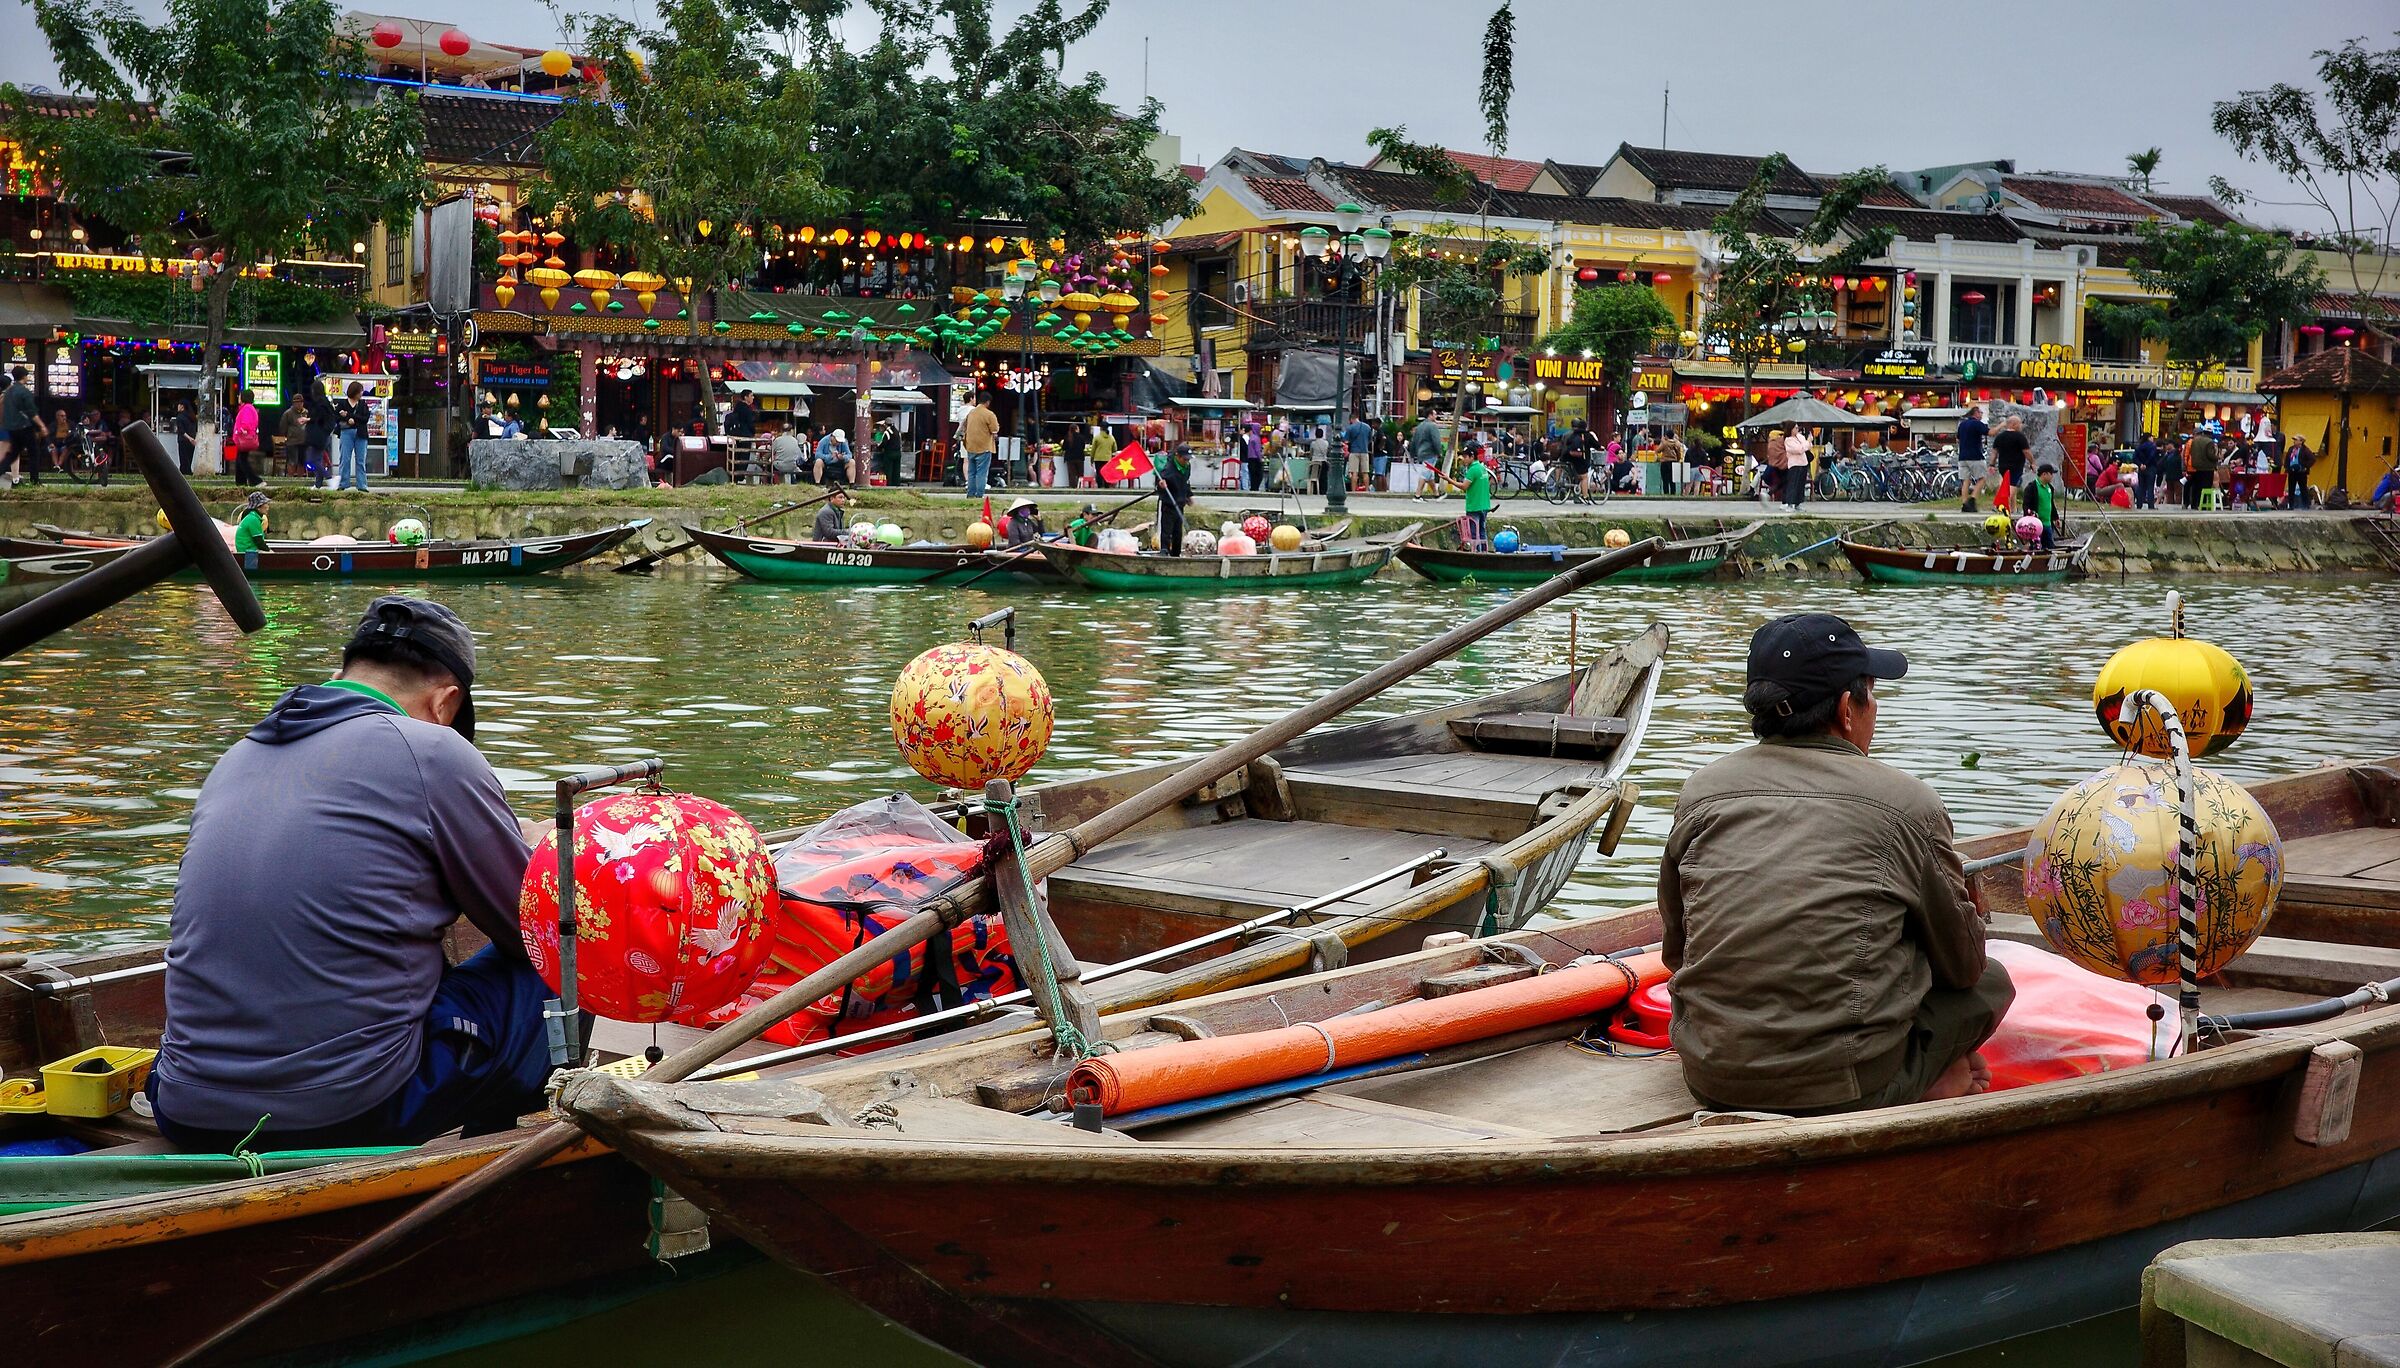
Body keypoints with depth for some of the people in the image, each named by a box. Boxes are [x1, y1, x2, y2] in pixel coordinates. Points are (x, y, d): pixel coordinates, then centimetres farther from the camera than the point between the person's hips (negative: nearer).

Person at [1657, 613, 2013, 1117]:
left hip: (1710, 1083, 3)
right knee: (1991, 983, 23)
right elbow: (1963, 965, 7)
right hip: (1846, 1090, -3)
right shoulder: (1907, 802, -5)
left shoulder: (1701, 791, 4)